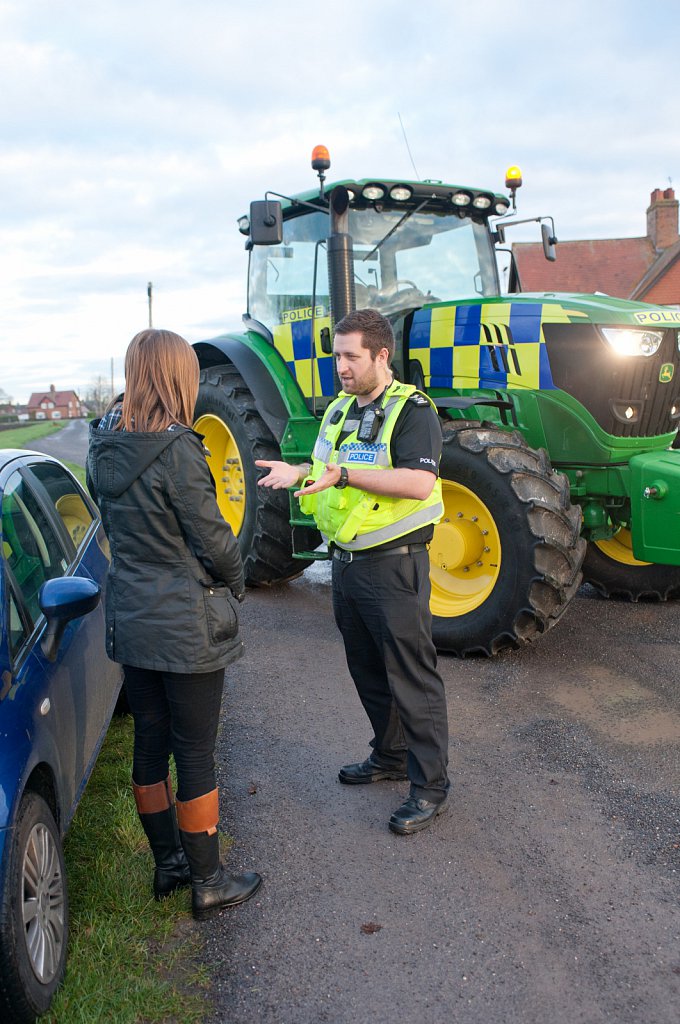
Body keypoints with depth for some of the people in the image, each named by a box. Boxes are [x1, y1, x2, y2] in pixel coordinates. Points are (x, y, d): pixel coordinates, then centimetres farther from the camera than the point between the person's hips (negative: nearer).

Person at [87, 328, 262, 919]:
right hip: (187, 626, -7)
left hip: (130, 619, 7)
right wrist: (236, 581, 3)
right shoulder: (175, 449, -20)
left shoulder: (105, 447, 2)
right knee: (196, 755, 6)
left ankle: (169, 863, 35)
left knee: (150, 745, 17)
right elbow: (213, 539, -16)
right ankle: (208, 882, 21)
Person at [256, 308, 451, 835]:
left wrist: (346, 475, -30)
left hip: (394, 561, -8)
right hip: (346, 560, 8)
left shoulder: (412, 409, -12)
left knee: (411, 676, -1)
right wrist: (300, 472, 3)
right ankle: (390, 756, 38)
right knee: (368, 669, 19)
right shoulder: (338, 410, 14)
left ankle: (431, 784, 12)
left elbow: (420, 482, -26)